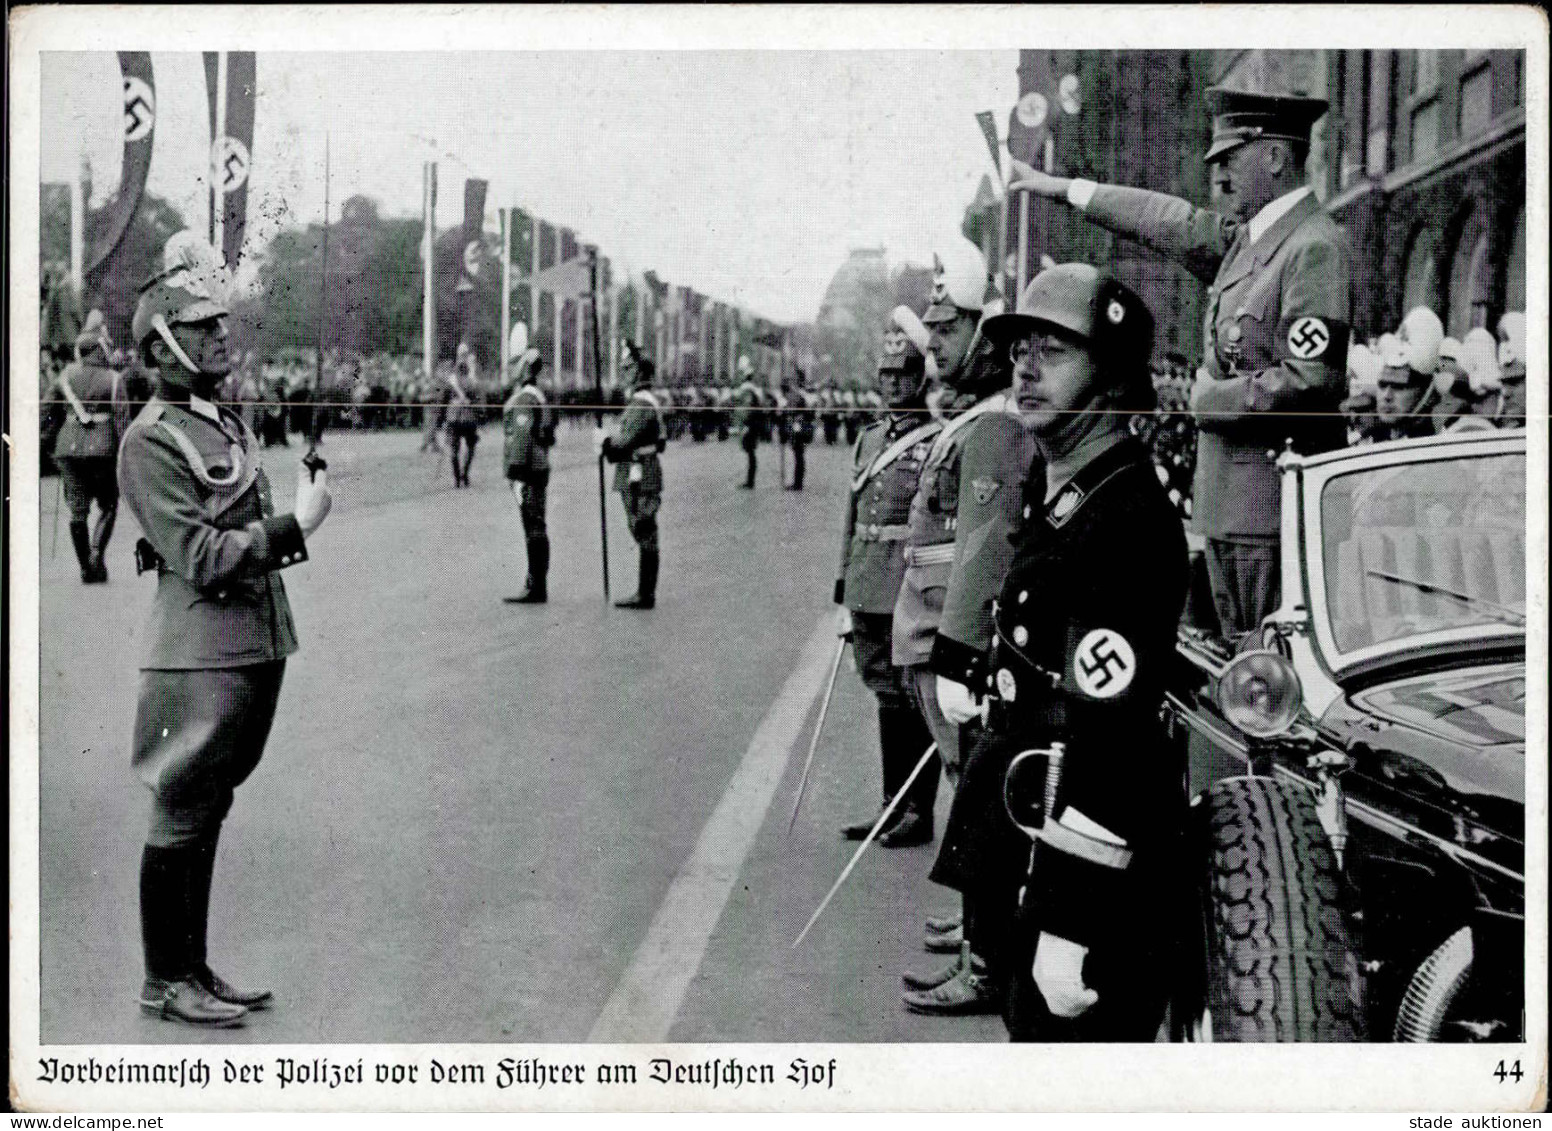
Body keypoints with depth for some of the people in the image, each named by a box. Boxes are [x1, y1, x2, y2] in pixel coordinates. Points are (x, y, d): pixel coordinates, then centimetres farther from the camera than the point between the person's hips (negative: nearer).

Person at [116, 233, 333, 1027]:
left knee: (207, 814, 15)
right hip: (200, 656, -9)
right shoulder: (150, 440, -12)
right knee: (182, 818, 1)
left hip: (258, 646, 9)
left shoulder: (228, 422, 14)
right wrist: (296, 525, -19)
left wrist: (300, 513, 7)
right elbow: (201, 559, -19)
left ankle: (194, 970, 25)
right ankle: (164, 980, 13)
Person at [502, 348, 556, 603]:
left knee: (534, 530, -8)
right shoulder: (537, 395, 18)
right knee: (536, 530, 11)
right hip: (539, 468, 10)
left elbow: (522, 437, -20)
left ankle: (536, 589, -7)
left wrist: (515, 473, -21)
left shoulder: (524, 398, -14)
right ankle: (537, 587, 15)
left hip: (528, 472, -10)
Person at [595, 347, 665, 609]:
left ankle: (645, 595, -3)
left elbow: (627, 441, -22)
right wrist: (608, 447, 10)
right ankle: (645, 593, 17)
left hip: (639, 479, -10)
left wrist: (605, 440, -5)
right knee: (645, 537, 12)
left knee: (645, 537, -6)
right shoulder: (645, 401, 17)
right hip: (638, 478, 10)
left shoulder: (641, 404, -16)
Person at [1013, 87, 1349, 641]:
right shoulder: (1243, 236, 13)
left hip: (1276, 496, -9)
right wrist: (1062, 188, 33)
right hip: (1227, 497, 9)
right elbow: (1169, 221, 28)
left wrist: (1213, 399, -10)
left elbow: (1311, 381, -22)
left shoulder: (1314, 247, -15)